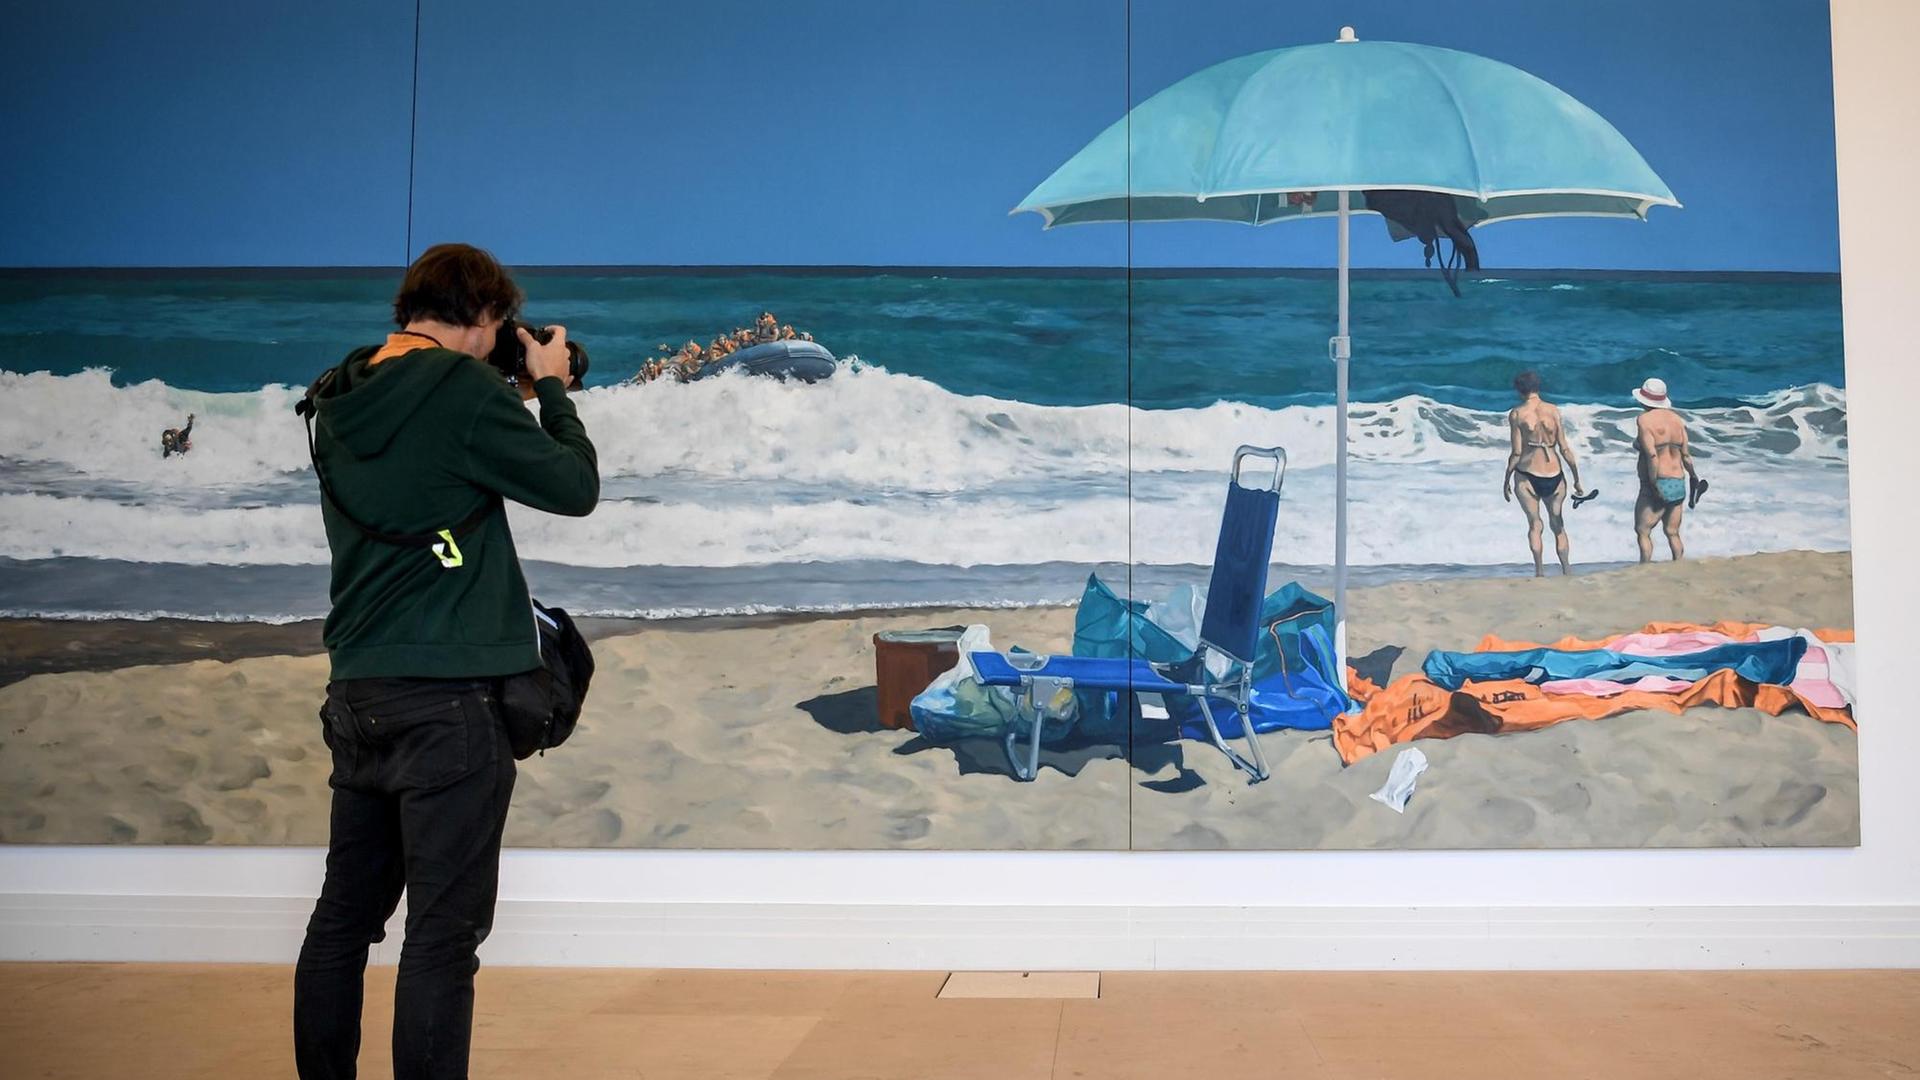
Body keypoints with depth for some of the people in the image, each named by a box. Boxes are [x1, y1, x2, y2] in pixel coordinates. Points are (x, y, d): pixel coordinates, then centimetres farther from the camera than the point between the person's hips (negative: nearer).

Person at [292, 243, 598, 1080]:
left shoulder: (336, 401, 10)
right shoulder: (464, 387, -12)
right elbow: (575, 488, -6)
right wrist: (551, 388, 8)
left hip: (358, 696, 8)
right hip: (449, 700, -8)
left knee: (344, 915, 16)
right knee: (442, 932, -2)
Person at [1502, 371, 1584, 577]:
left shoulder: (1516, 414, -7)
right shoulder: (1554, 411, -1)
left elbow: (1516, 453, -8)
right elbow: (1565, 449, -2)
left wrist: (1506, 480, 4)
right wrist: (1577, 481, 5)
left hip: (1527, 475, -2)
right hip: (1554, 476, 2)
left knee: (1534, 524, 9)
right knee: (1558, 525, 15)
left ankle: (1540, 571, 1)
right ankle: (1567, 571, 14)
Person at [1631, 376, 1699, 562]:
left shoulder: (1645, 419, -11)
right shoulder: (1676, 418, 9)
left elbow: (1652, 454, -20)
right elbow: (1686, 454, 9)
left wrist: (1654, 484, -18)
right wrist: (1693, 476, 22)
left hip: (1658, 484, -7)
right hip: (1678, 484, 7)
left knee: (1642, 531, -1)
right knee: (1673, 533, 12)